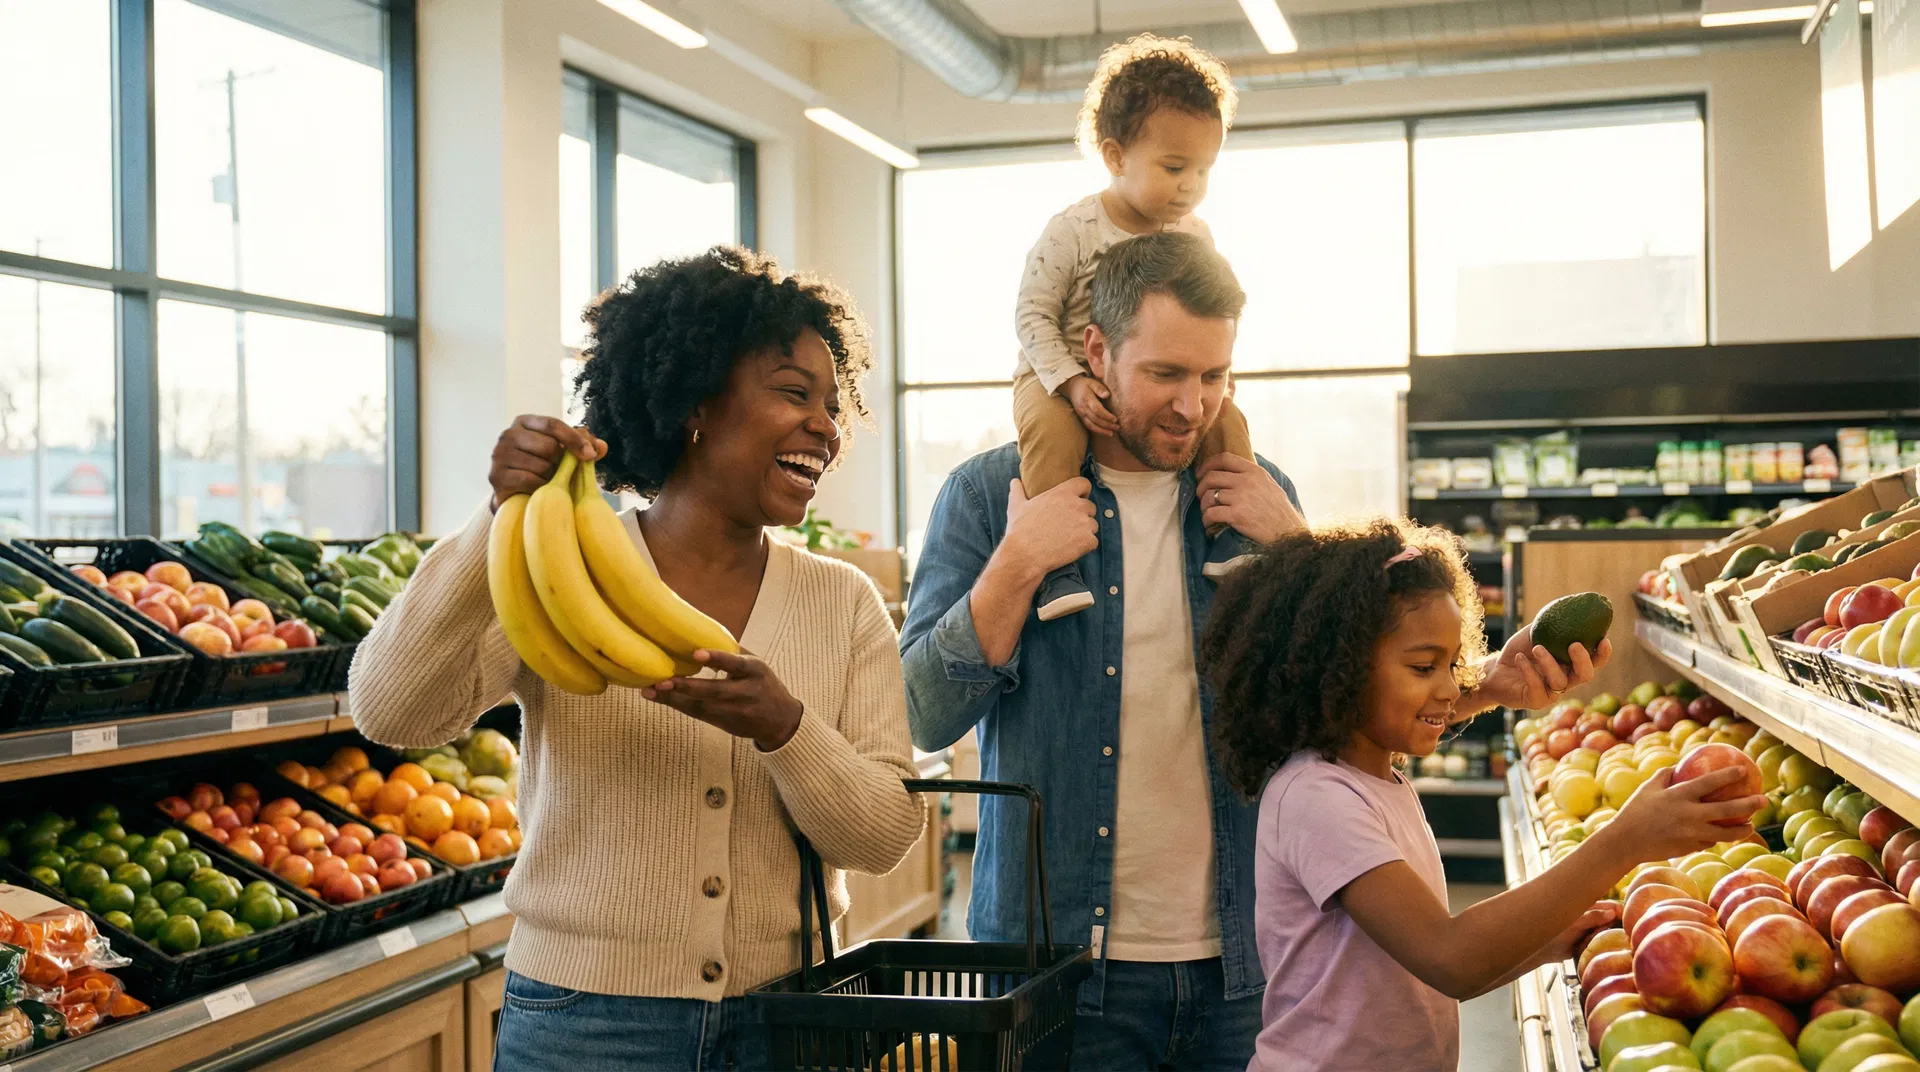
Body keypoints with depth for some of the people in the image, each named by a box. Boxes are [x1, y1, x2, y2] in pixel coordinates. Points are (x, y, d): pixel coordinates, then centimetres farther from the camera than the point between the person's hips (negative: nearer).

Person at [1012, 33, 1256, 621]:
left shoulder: (1197, 237, 1)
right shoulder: (1072, 230, -15)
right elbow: (1033, 314, -13)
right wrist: (1073, 384, -25)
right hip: (1060, 377, -4)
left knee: (1227, 422, -16)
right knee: (1052, 431, -35)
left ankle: (1229, 535, -5)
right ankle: (1057, 564, -32)